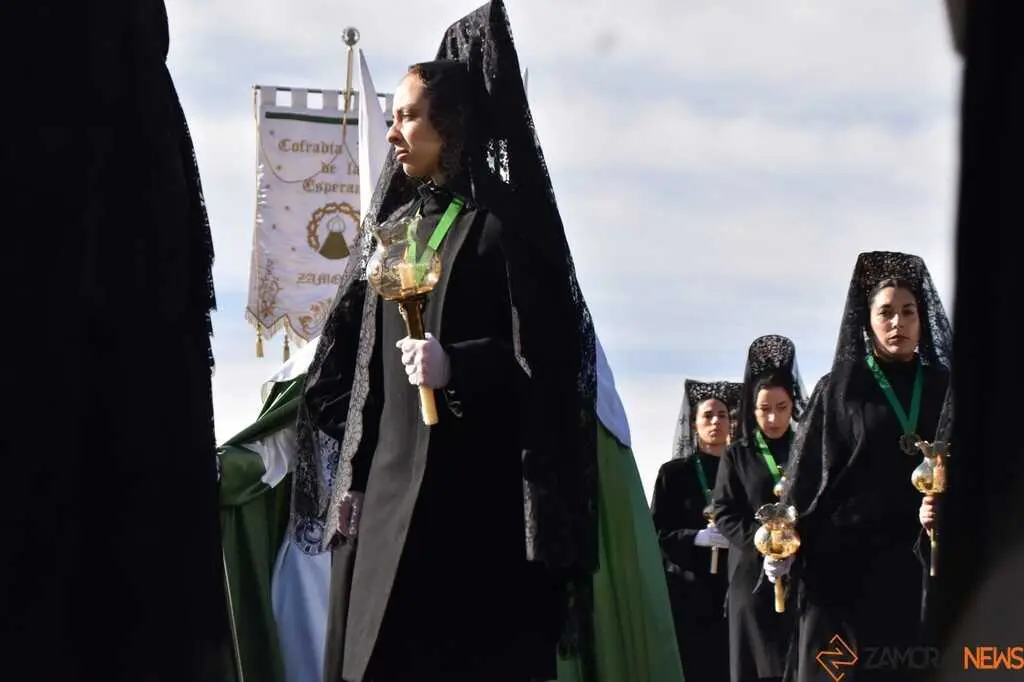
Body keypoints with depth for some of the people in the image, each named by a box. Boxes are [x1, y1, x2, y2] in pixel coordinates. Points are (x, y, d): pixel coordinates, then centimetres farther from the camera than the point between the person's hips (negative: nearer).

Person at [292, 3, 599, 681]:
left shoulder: (504, 220, -3)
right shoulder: (392, 227, 16)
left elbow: (545, 352, -10)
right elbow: (359, 363, 16)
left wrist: (456, 366, -25)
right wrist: (350, 476, 11)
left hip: (475, 490, -6)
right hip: (388, 480, 6)